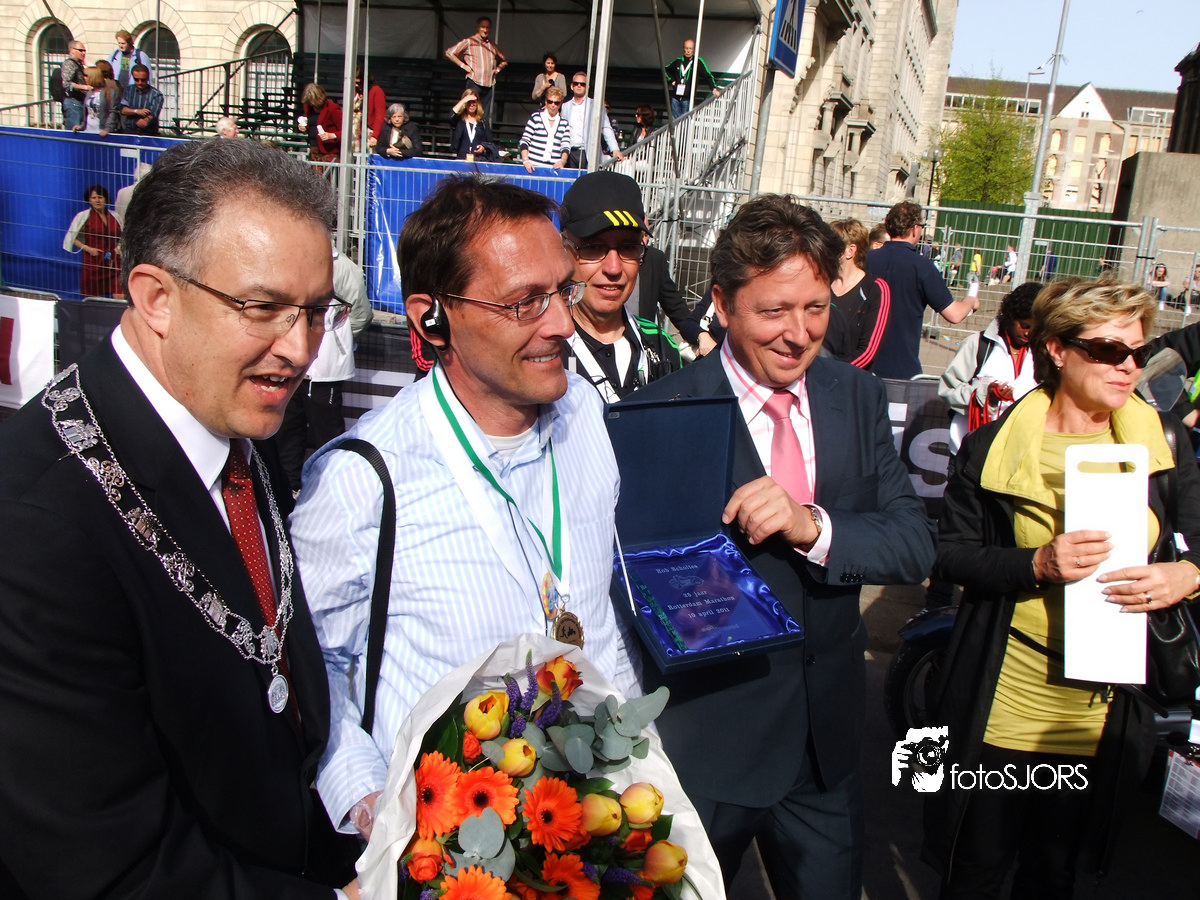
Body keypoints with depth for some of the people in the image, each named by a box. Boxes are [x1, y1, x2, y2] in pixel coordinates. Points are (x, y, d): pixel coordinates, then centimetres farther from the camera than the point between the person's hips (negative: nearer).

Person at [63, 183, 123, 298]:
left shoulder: (114, 217, 11)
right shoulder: (84, 216, 3)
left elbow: (123, 236, 26)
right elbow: (72, 237, 5)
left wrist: (119, 246, 5)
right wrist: (87, 248, -8)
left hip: (113, 262, 2)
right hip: (93, 262, -2)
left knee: (120, 297, -7)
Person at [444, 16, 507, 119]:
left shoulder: (492, 46, 16)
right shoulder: (469, 42, 1)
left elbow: (504, 61, 32)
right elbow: (449, 53, 1)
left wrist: (498, 69, 12)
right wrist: (463, 66, -5)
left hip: (488, 86, 5)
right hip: (474, 83, -5)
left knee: (485, 117, 2)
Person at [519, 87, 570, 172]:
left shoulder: (564, 123, 13)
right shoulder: (535, 118, 5)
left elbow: (566, 145, 9)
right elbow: (524, 141, 3)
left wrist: (563, 160, -11)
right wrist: (525, 160, -10)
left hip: (554, 168, 2)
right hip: (533, 166, -2)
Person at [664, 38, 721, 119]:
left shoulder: (698, 62, -2)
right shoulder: (678, 61, 10)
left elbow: (708, 76, -5)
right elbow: (665, 70, 27)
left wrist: (713, 88, -20)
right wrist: (671, 80, 12)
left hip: (688, 98, -4)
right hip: (676, 97, 4)